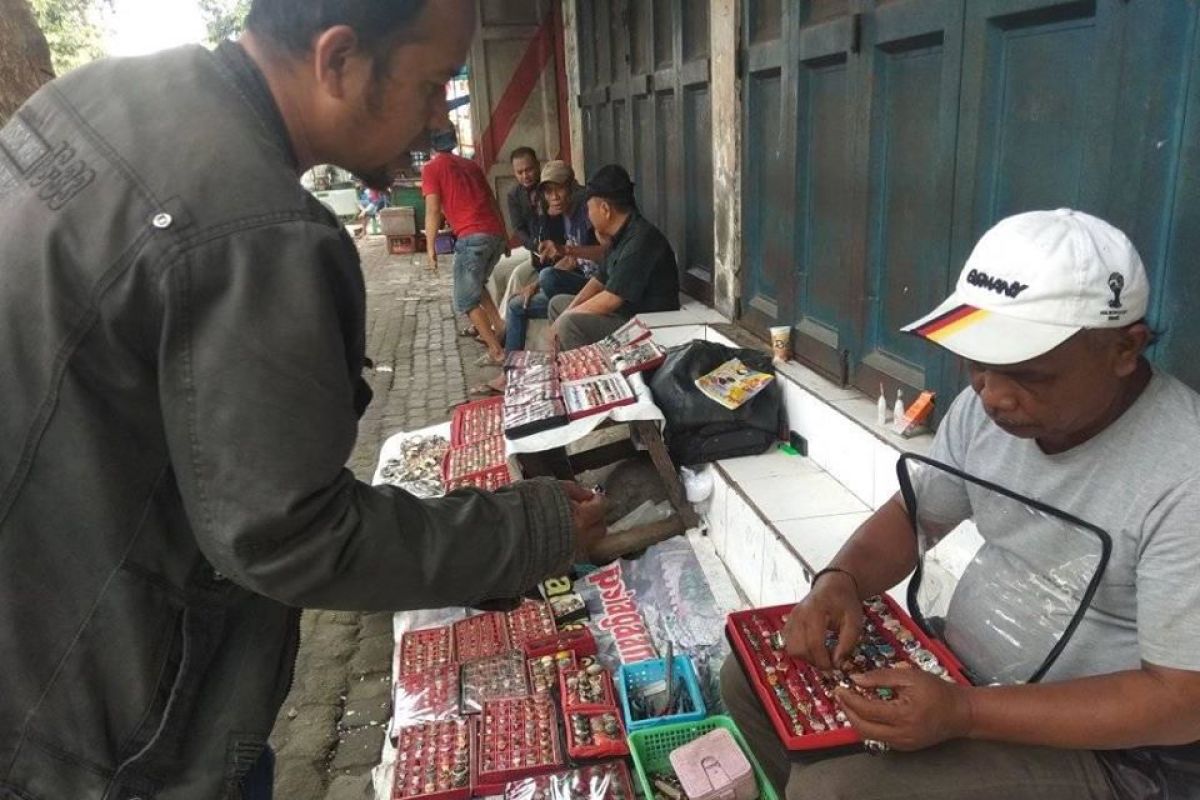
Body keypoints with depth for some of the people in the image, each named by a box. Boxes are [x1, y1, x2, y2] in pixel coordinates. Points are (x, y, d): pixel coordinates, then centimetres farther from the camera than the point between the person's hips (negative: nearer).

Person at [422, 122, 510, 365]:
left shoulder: (431, 168, 4)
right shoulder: (471, 164, 22)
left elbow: (433, 210, -5)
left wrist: (431, 247, -1)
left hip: (472, 237, -7)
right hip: (496, 233, 7)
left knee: (465, 299, 4)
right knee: (475, 283, 28)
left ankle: (496, 351, -2)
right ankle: (499, 328, 20)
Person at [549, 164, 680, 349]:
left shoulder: (641, 240, -23)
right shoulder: (621, 236, 8)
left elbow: (610, 300, -25)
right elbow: (600, 280, 15)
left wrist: (566, 316, -13)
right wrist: (569, 311, 0)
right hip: (624, 313, 11)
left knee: (569, 324, -27)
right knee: (557, 303, 17)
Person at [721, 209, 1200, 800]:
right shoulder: (988, 405, -6)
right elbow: (912, 514, 5)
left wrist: (963, 711, -31)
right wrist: (841, 578, -16)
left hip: (1109, 749, -6)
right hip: (966, 662, 7)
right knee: (753, 677, 3)